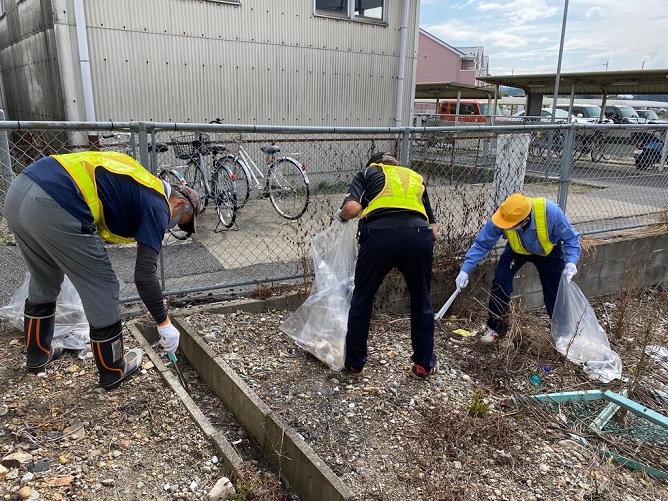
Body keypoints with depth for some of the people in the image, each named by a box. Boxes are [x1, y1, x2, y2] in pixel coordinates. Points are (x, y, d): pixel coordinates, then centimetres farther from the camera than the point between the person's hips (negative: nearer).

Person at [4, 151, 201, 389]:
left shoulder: (140, 187, 27)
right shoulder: (157, 204, 2)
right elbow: (144, 274, -3)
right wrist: (164, 324, 7)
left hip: (18, 191, 10)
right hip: (54, 206, -9)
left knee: (43, 282, 29)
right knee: (102, 289, 8)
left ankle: (38, 352, 47)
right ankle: (113, 370, 24)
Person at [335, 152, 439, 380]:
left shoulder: (366, 173, 25)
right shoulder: (416, 178, 34)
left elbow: (352, 208, 4)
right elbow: (433, 229, 25)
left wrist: (341, 216, 26)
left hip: (380, 233, -2)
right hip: (419, 234, 3)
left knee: (362, 298, 17)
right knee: (421, 301, 22)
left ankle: (354, 363, 28)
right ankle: (424, 364, 32)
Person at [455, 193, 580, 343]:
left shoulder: (550, 212, -41)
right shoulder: (501, 218, -36)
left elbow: (571, 238, -24)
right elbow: (482, 243, -24)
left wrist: (571, 261, -40)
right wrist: (465, 270, -29)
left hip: (548, 251, -1)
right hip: (517, 250, 1)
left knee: (555, 291, -2)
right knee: (500, 280, -16)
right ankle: (495, 327, 0)